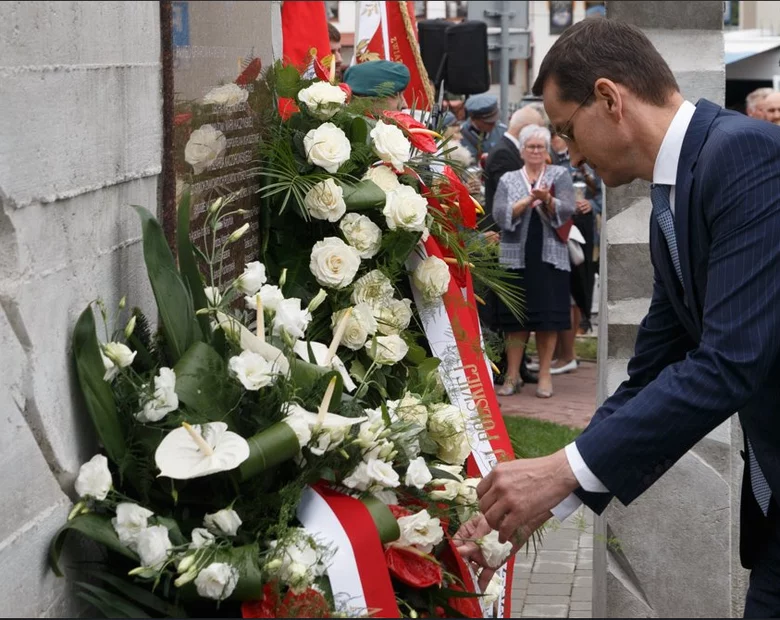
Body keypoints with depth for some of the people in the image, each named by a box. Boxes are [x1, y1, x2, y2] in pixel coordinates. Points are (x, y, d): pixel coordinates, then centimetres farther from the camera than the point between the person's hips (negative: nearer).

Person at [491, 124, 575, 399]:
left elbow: (567, 211, -5)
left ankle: (544, 374, 8)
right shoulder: (508, 180, 11)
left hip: (550, 256, 0)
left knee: (548, 317, -1)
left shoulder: (560, 175, 9)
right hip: (516, 256, 1)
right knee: (516, 318, 0)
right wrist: (528, 200, -17)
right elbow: (500, 215, -4)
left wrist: (547, 200, -24)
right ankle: (512, 375, 7)